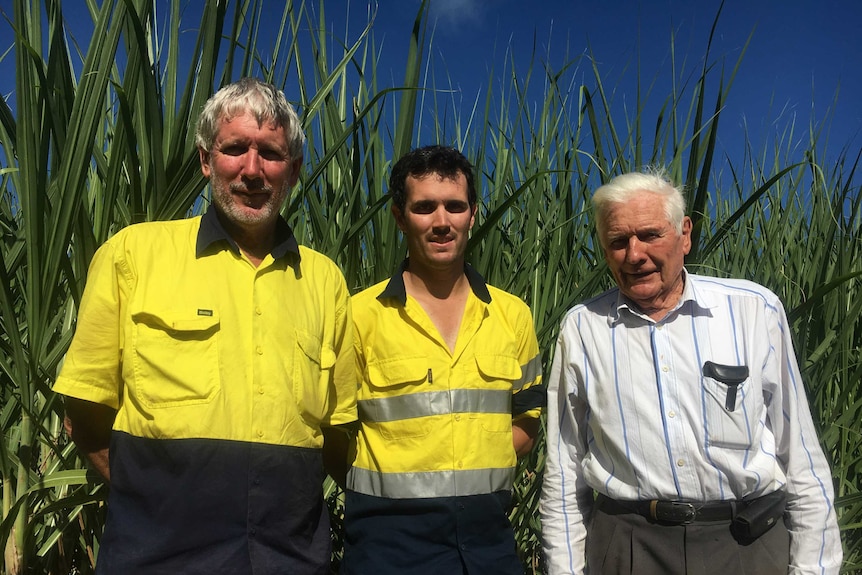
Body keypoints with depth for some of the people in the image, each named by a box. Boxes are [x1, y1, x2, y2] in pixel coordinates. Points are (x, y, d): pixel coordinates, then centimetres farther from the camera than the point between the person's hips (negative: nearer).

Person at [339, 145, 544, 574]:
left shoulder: (513, 315, 4)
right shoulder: (360, 314, -6)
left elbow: (526, 422, 12)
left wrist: (479, 471, -2)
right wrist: (392, 480, -11)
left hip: (488, 533, 3)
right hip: (390, 536, -3)